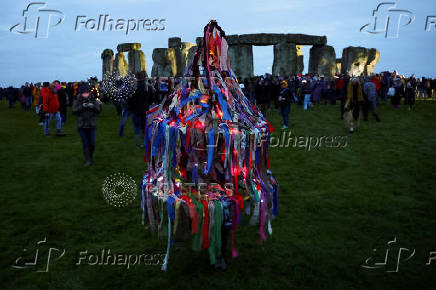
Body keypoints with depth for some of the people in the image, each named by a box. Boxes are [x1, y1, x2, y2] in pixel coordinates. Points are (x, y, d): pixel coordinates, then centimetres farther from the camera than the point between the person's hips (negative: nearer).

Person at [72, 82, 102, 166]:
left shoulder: (93, 99, 2)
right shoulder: (77, 100, 1)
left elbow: (99, 110, -2)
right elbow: (74, 111, -8)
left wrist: (93, 106, -20)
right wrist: (82, 106, -22)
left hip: (92, 125, 1)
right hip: (82, 125, 0)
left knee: (92, 143, 3)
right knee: (85, 144, -1)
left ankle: (91, 156, 29)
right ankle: (88, 160, 6)